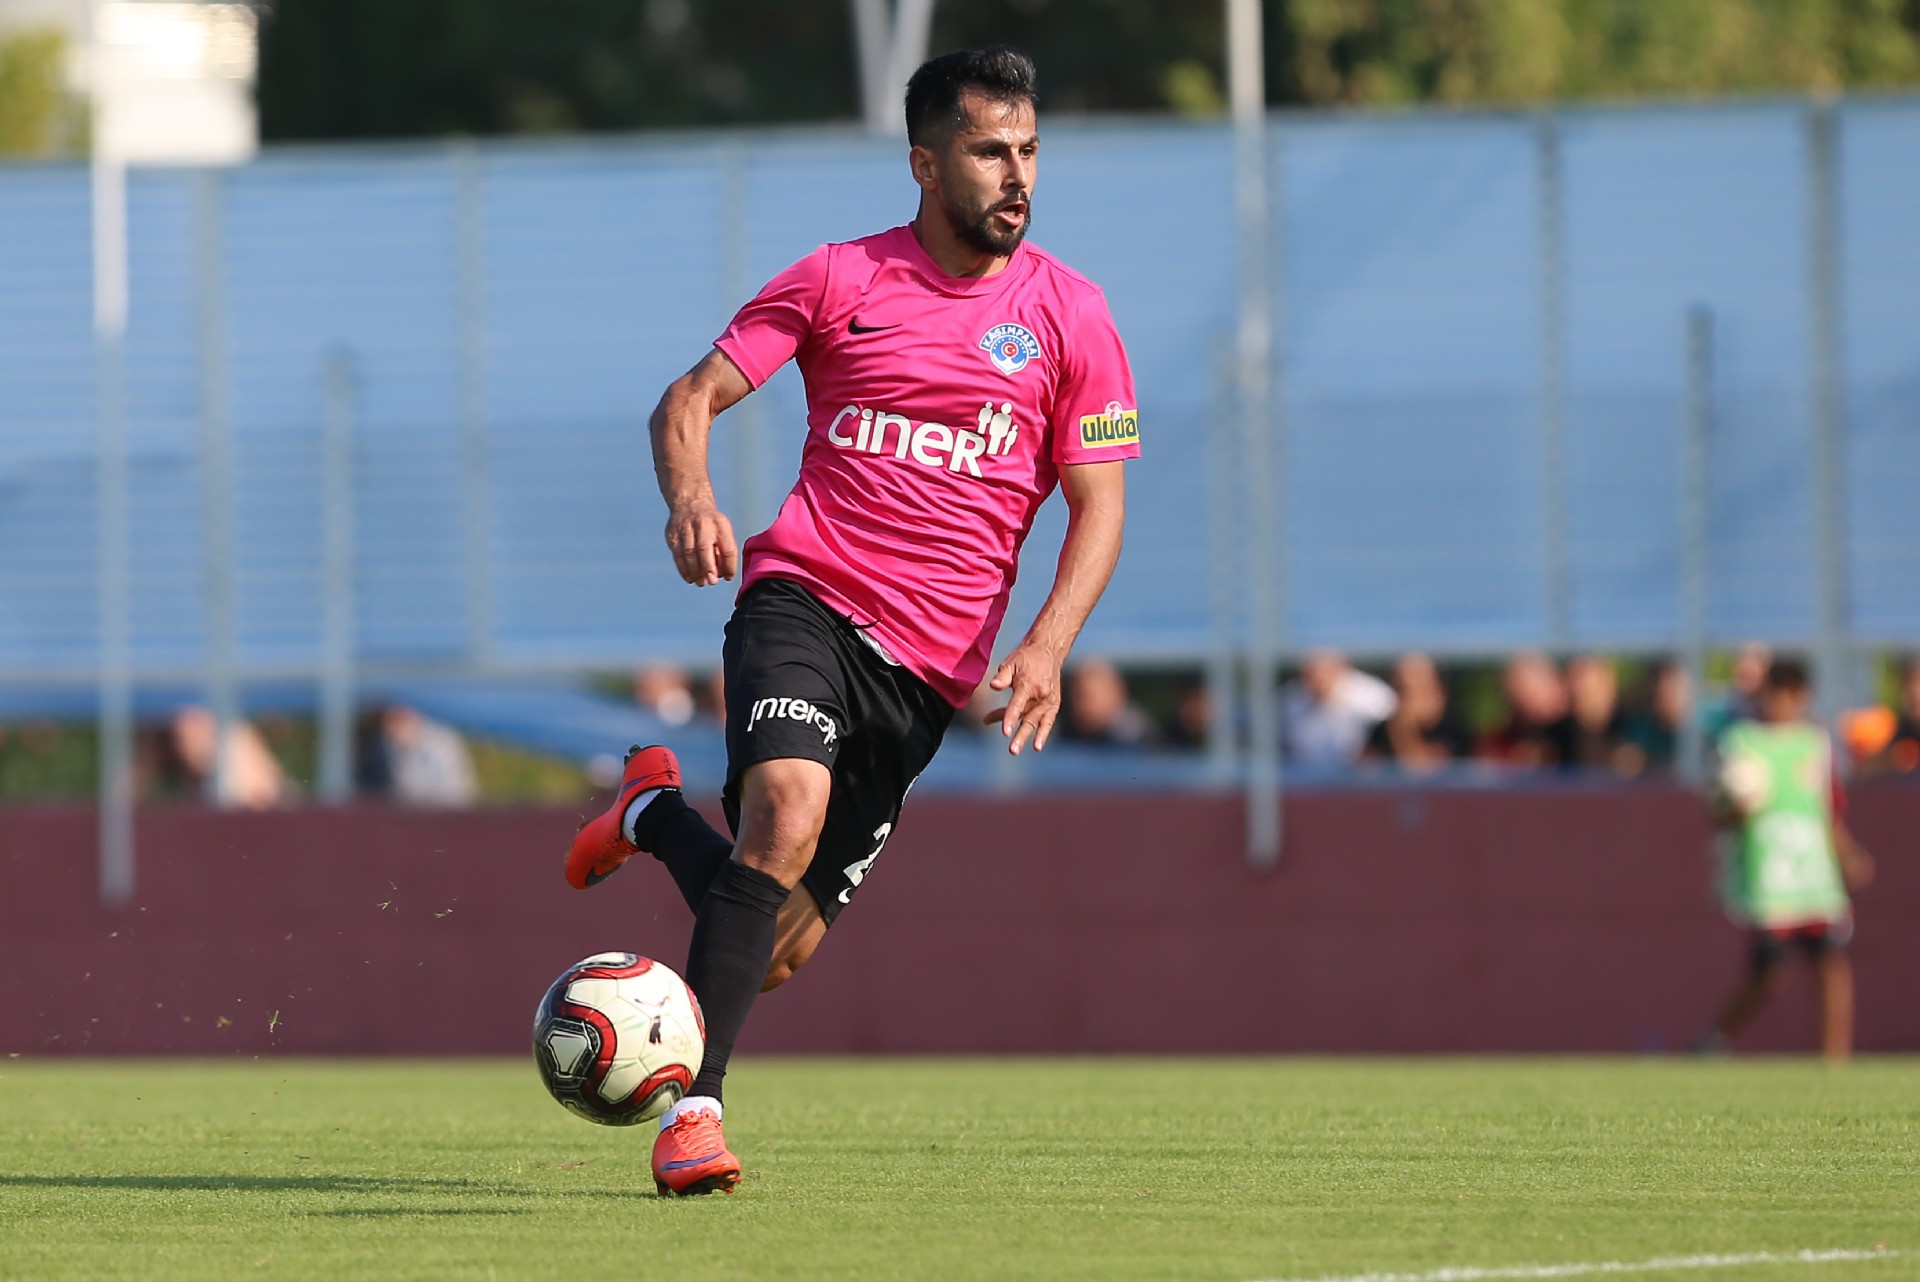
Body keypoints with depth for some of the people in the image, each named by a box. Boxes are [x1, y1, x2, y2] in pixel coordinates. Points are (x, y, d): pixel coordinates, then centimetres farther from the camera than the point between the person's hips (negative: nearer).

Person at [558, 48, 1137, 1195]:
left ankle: (657, 817, 35)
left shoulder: (1069, 314, 6)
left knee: (781, 949, 3)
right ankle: (695, 1105, -27)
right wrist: (690, 495, -18)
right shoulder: (841, 280, 4)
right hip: (803, 596, -2)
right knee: (790, 810, -32)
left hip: (929, 663, 2)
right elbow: (691, 397, 5)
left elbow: (1099, 504, 6)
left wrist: (1046, 647, -12)